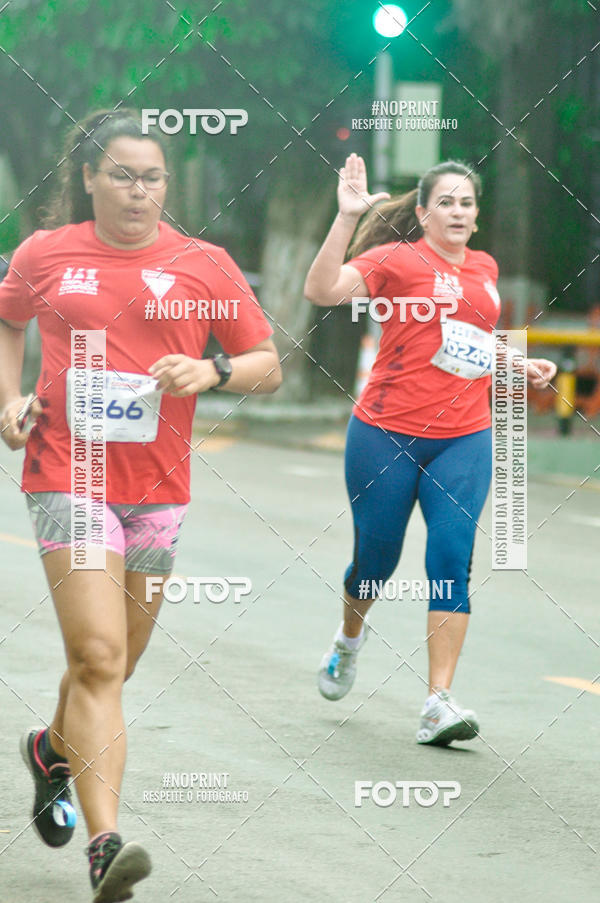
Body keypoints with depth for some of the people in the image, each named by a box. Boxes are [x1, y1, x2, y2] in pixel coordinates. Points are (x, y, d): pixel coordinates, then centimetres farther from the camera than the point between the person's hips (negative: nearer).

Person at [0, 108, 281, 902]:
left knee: (113, 661, 14)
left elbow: (268, 365, 5)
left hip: (157, 486, 3)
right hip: (68, 473, -3)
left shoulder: (203, 264, 2)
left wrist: (212, 372, -14)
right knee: (99, 658, -16)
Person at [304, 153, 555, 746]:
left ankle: (439, 703, -12)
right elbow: (322, 290, -23)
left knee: (452, 560, -10)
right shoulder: (398, 259, -7)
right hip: (388, 434, -3)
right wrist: (347, 217, -31)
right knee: (376, 558, 8)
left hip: (464, 440, 4)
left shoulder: (484, 269, 12)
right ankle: (350, 637, 43)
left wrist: (521, 365, 16)